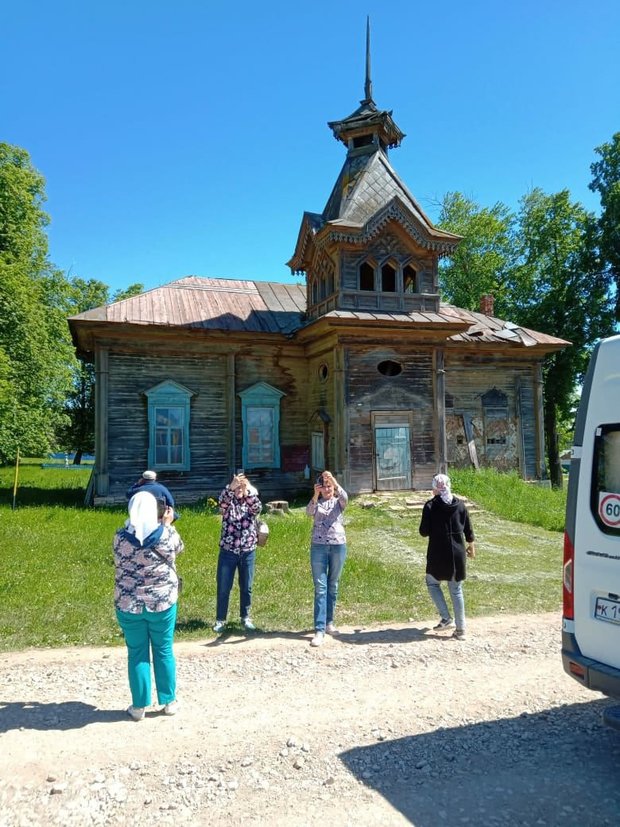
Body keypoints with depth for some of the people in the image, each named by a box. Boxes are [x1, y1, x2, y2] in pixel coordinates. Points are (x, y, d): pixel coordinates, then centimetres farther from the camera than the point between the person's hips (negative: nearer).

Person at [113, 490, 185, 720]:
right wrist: (167, 523, 21)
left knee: (137, 654, 13)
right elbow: (178, 548, 9)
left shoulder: (120, 537, -11)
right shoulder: (167, 535, -13)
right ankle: (169, 702, 27)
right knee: (164, 651, 15)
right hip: (162, 602, 0)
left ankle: (139, 706, 23)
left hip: (129, 604, 0)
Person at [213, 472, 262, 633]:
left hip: (248, 551, 1)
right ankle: (220, 619, 20)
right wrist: (231, 487, -45)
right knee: (223, 587, 5)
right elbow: (222, 502, -26)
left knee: (246, 587, 11)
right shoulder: (228, 503, -2)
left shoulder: (250, 503, 1)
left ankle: (246, 617, 28)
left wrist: (249, 491, -41)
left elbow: (258, 508, -23)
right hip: (228, 551, -1)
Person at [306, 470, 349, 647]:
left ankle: (329, 622, 25)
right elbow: (309, 512, -17)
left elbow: (345, 497, -19)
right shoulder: (316, 502, 6)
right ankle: (319, 629, -9)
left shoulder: (339, 502, 6)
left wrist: (334, 481, -36)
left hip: (338, 546, 1)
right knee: (320, 588, -6)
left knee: (333, 586, 11)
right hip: (318, 547, -1)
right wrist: (315, 495, -34)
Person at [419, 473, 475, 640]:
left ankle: (446, 618, 7)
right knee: (456, 590, 12)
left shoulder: (430, 506, -10)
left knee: (432, 583, 18)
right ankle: (460, 629, 14)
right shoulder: (460, 504, 1)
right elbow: (468, 529, 7)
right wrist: (471, 545, 23)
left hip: (438, 553, -4)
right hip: (457, 553, 4)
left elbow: (424, 532, -9)